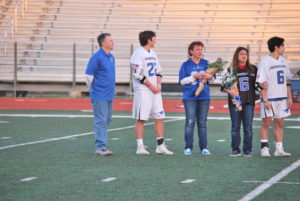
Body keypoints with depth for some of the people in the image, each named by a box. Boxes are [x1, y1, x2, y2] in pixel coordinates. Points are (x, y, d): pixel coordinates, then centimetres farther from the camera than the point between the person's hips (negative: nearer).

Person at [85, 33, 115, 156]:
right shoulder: (96, 57, -12)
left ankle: (101, 145, 18)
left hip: (109, 95, 8)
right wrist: (94, 89, 1)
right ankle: (100, 147, -6)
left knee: (106, 121, 11)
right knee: (101, 121, -7)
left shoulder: (111, 57, 12)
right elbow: (88, 75, -10)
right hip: (100, 96, -8)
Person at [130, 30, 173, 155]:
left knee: (160, 117, 6)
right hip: (143, 91, -8)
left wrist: (159, 85, 2)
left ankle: (160, 146, 10)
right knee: (141, 119, -4)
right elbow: (138, 74, -15)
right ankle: (140, 147, -1)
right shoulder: (138, 54, -8)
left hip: (155, 90, 8)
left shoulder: (152, 54, 17)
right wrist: (151, 86, -14)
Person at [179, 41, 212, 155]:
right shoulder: (186, 65, 3)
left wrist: (208, 76, -12)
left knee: (202, 123, 5)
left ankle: (203, 148, 9)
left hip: (204, 97, 3)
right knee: (190, 122, -7)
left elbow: (212, 76, 10)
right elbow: (182, 81, -3)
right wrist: (194, 77, -13)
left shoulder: (206, 63, 10)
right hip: (190, 97, -3)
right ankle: (188, 148, -2)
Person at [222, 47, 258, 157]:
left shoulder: (253, 69, 10)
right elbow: (223, 86, 1)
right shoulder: (231, 70, 4)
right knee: (235, 127, 2)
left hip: (249, 102, 1)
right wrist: (230, 91, -17)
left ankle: (247, 150, 5)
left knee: (248, 127, -1)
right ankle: (235, 150, 8)